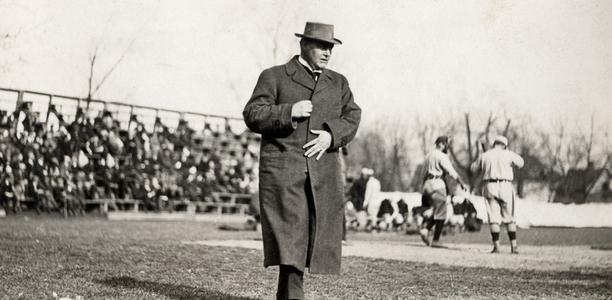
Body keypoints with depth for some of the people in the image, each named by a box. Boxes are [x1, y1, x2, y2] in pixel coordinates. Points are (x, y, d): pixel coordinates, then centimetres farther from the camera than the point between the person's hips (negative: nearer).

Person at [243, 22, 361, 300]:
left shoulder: (338, 83, 19)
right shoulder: (274, 76, 7)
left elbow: (352, 118, 10)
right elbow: (253, 116, 0)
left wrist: (331, 136, -10)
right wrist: (289, 112, -15)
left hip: (323, 171, 4)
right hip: (283, 169, -4)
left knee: (313, 237, 4)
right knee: (289, 233, -13)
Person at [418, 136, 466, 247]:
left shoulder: (428, 156, 18)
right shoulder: (442, 156, -8)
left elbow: (423, 174, 21)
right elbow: (451, 172, -16)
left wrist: (424, 191, 24)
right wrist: (462, 183, -10)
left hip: (427, 184, 9)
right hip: (437, 184, -9)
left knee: (438, 212, 18)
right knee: (441, 214, -3)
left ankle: (426, 230, 1)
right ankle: (435, 240, -5)